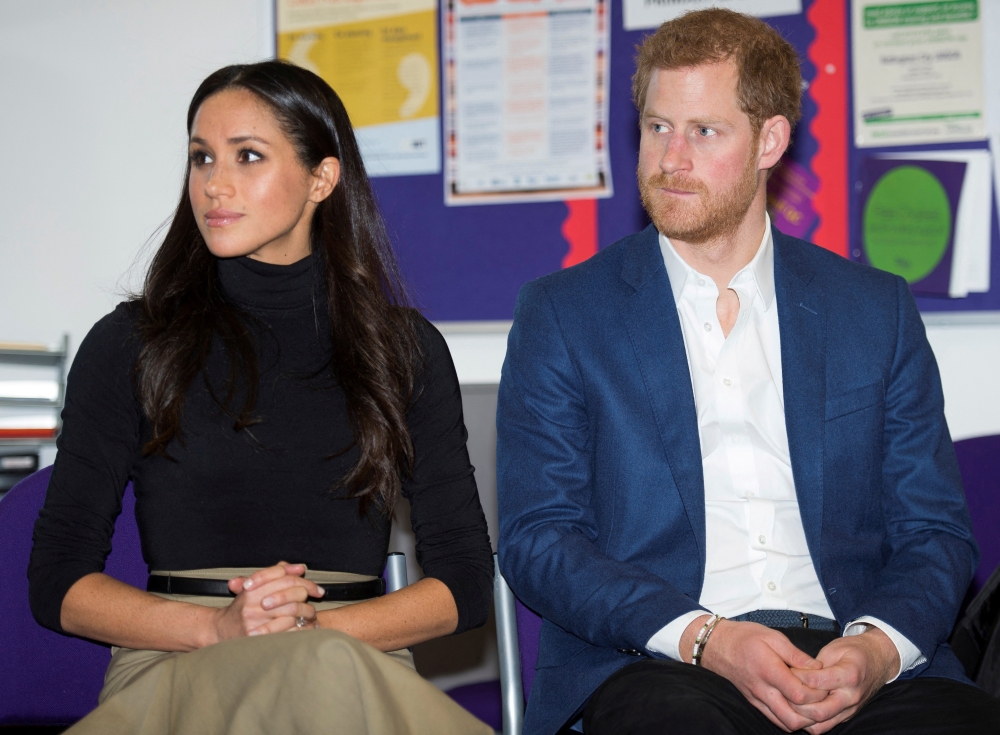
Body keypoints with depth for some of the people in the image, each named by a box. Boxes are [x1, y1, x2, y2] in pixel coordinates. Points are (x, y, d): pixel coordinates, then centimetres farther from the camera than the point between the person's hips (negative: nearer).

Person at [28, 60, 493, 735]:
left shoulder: (406, 349, 13)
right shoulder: (129, 345, 9)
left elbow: (465, 582, 9)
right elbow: (58, 582, 6)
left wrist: (315, 628, -9)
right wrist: (219, 628, -11)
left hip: (363, 664, 3)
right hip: (175, 670, -2)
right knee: (329, 678, -35)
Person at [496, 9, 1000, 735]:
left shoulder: (877, 311, 15)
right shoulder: (562, 314, 9)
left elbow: (935, 532, 13)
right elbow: (536, 539, 2)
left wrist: (878, 647, -10)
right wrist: (704, 639, -14)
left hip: (853, 662, 2)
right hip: (658, 664, -2)